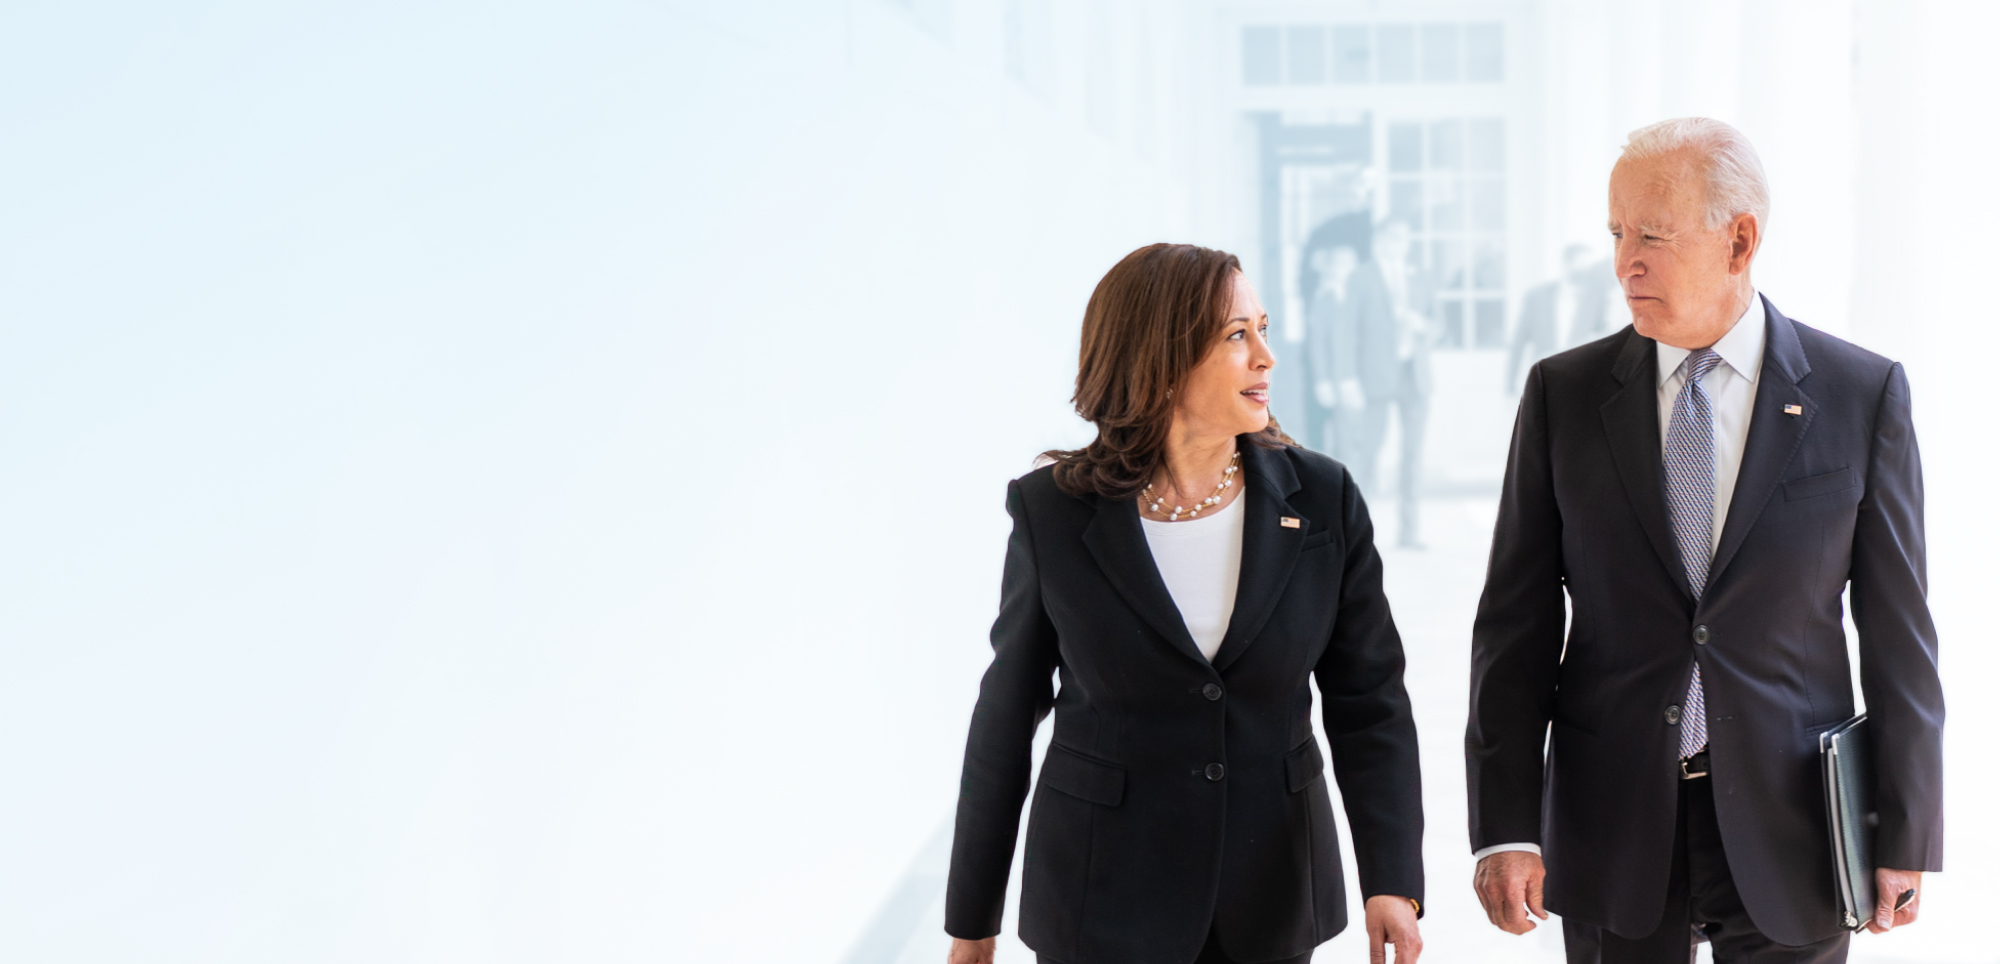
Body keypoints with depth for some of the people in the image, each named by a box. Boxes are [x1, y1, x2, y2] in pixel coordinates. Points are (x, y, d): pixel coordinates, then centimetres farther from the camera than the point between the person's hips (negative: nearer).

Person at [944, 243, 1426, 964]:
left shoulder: (1322, 499, -4)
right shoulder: (1054, 511, -8)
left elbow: (1367, 701, -2)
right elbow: (1006, 714, 0)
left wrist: (1392, 879, -15)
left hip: (1269, 899, 2)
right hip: (1104, 900, -2)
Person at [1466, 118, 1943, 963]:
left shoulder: (1862, 394, -2)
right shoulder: (1563, 393, 1)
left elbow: (1897, 632, 0)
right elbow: (1516, 623, 0)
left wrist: (1906, 839, -2)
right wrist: (1504, 828, -7)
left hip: (1788, 830, -1)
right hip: (1614, 827, 1)